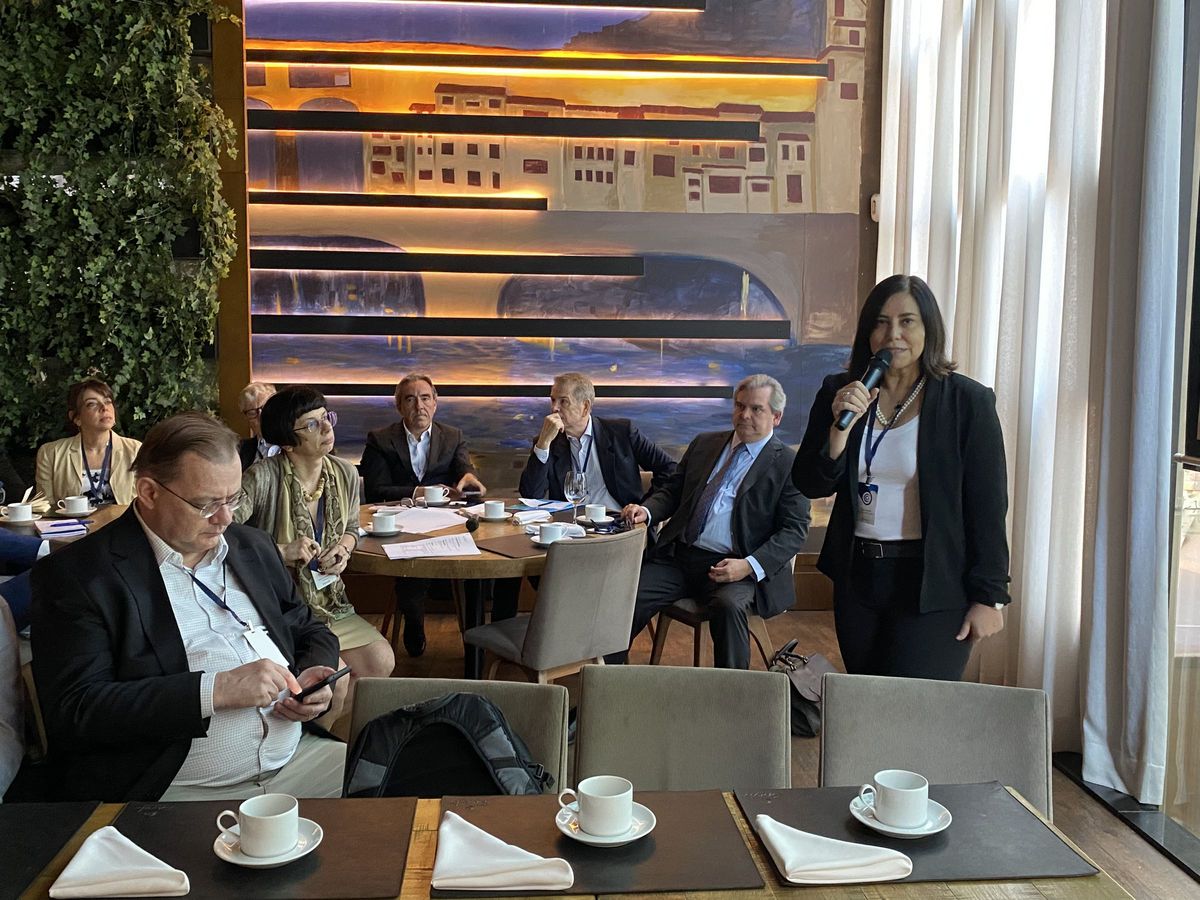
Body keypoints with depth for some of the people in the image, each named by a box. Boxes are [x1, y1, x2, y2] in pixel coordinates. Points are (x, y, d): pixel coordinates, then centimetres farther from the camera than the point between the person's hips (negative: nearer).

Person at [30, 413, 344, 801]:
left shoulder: (252, 546, 15)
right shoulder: (76, 574, -4)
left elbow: (312, 633, 24)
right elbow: (74, 710, -12)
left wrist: (312, 677, 0)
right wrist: (216, 690, -19)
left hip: (296, 758, 7)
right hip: (180, 792, -6)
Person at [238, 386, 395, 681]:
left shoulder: (345, 475, 3)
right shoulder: (262, 478, -17)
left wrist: (343, 548, -2)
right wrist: (280, 551, -27)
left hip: (328, 601, 6)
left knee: (381, 662, -11)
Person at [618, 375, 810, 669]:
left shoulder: (788, 465, 1)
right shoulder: (704, 444, 16)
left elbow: (794, 531, -4)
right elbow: (673, 490, 21)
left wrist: (749, 566, -18)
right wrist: (647, 511, -2)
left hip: (736, 567, -4)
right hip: (679, 556, 4)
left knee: (729, 605, -35)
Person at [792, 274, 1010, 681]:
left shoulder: (968, 401, -6)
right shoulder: (839, 393, 3)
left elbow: (988, 506, -5)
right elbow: (811, 486, 0)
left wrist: (988, 596, -6)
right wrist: (840, 426, -16)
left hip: (935, 585, -4)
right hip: (858, 575, 4)